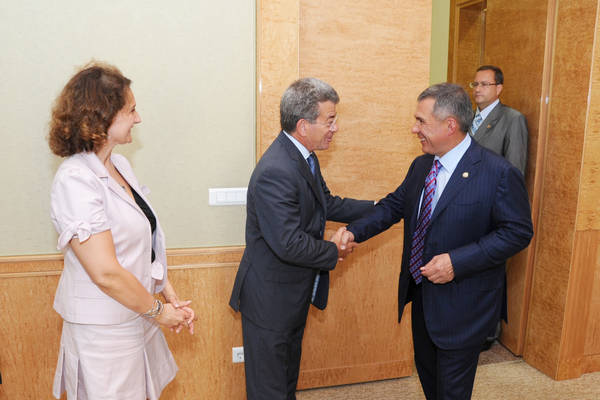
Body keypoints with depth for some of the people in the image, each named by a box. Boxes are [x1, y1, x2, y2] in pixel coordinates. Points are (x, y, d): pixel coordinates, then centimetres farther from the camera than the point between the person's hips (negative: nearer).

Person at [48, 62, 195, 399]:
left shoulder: (119, 164, 4)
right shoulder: (75, 181, -22)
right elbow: (106, 273, -25)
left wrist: (171, 296, 2)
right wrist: (158, 311, -13)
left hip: (138, 317, 8)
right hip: (105, 330, -8)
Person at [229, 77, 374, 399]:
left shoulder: (304, 157, 2)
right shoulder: (275, 172, -30)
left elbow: (327, 204, 12)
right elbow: (289, 244, -31)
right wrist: (334, 252, -15)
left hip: (295, 293, 9)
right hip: (270, 300, -9)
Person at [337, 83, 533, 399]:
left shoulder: (499, 173, -20)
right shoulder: (421, 166, 2)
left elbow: (518, 232, -18)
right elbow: (395, 204, 8)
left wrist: (457, 261, -27)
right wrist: (354, 231, -8)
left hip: (461, 305, -7)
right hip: (421, 293, 7)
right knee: (426, 372, 27)